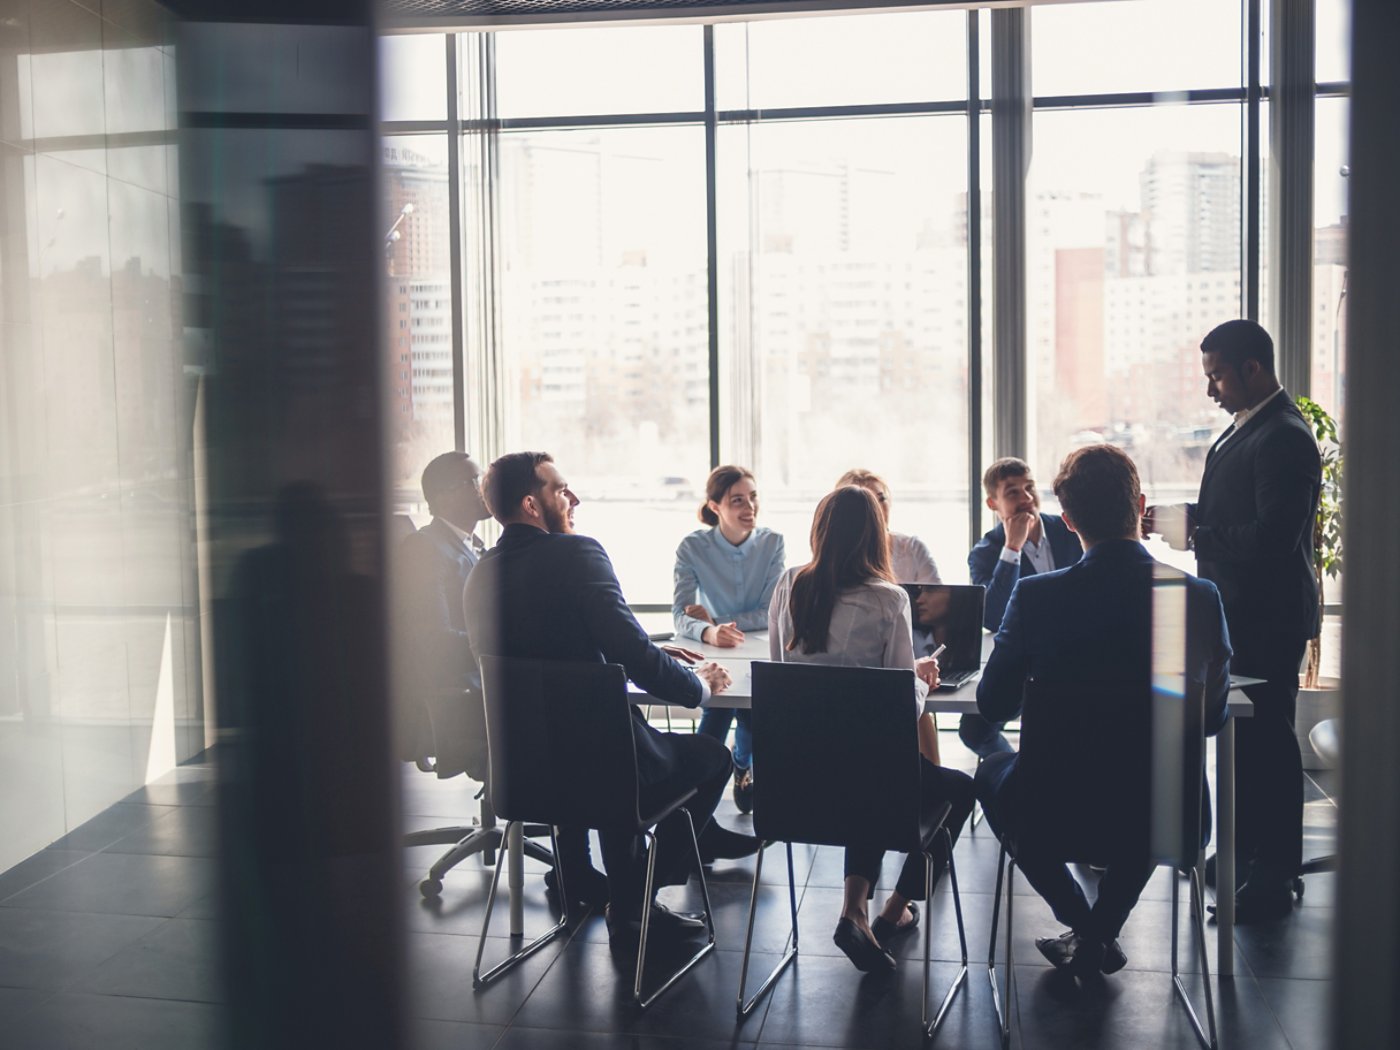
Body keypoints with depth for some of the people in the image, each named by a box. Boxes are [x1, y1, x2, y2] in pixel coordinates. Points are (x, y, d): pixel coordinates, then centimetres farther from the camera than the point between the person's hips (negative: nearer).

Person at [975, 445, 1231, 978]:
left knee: (993, 770, 32)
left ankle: (1084, 927, 26)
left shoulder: (1036, 596, -16)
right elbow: (1212, 715, 2)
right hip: (1166, 815, 2)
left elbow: (993, 704, -4)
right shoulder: (1201, 597, -11)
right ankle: (1100, 933, 33)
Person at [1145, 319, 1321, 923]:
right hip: (1237, 614, 10)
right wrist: (1175, 517, 4)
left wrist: (1192, 533, -21)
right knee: (1242, 738, 18)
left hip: (1267, 622, -10)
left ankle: (1274, 879, 8)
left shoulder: (1284, 438, -19)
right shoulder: (1243, 429, 13)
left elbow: (1271, 536, -27)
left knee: (1266, 743, -2)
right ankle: (1242, 853, 32)